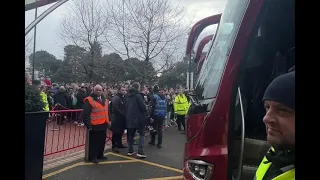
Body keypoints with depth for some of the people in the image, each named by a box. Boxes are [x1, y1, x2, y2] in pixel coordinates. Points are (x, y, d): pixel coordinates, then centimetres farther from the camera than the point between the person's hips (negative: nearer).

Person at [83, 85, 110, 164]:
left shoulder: (103, 99, 12)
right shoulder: (89, 100, -13)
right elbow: (85, 114, -17)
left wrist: (108, 121, 16)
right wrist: (88, 125, -20)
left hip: (103, 125, 8)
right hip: (95, 126, -8)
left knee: (102, 141, 18)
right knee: (94, 142, 4)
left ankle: (100, 155, 33)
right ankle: (92, 157, 18)